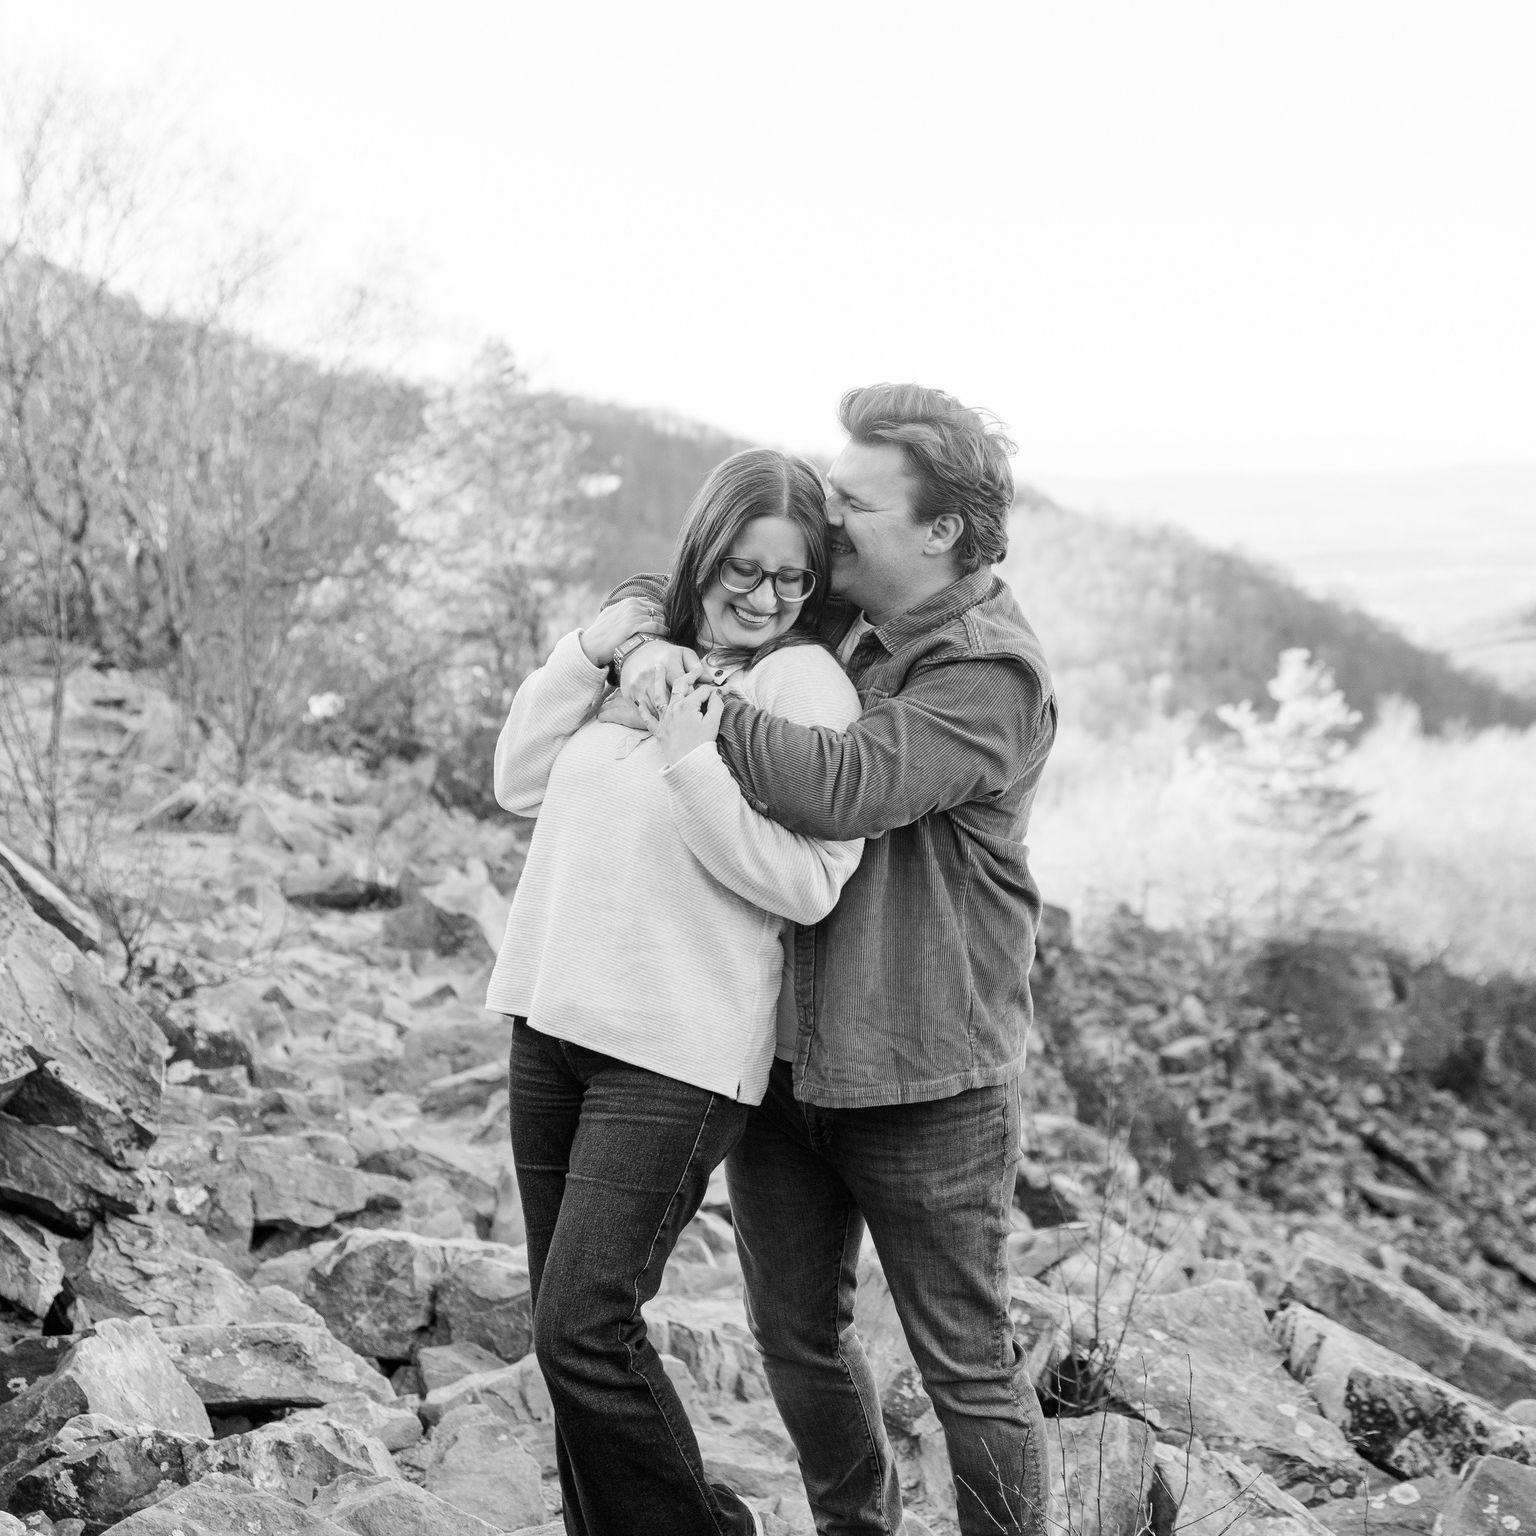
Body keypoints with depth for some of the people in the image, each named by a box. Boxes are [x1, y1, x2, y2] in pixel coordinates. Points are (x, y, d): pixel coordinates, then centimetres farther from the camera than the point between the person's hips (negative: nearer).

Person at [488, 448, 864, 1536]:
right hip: (557, 1025, 7)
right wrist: (584, 657, 2)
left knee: (583, 1332, -10)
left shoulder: (806, 681, -8)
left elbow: (806, 885, -17)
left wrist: (695, 754, -21)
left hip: (677, 1052, -7)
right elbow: (519, 784, 14)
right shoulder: (653, 655, 12)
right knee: (568, 1325, 12)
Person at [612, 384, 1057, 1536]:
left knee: (967, 1365, 6)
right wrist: (648, 636, -10)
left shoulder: (992, 674, -17)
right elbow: (659, 584, 14)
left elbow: (844, 788, -31)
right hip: (781, 1056, 7)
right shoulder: (829, 613, 5)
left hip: (923, 1083, -7)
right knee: (797, 1336, 20)